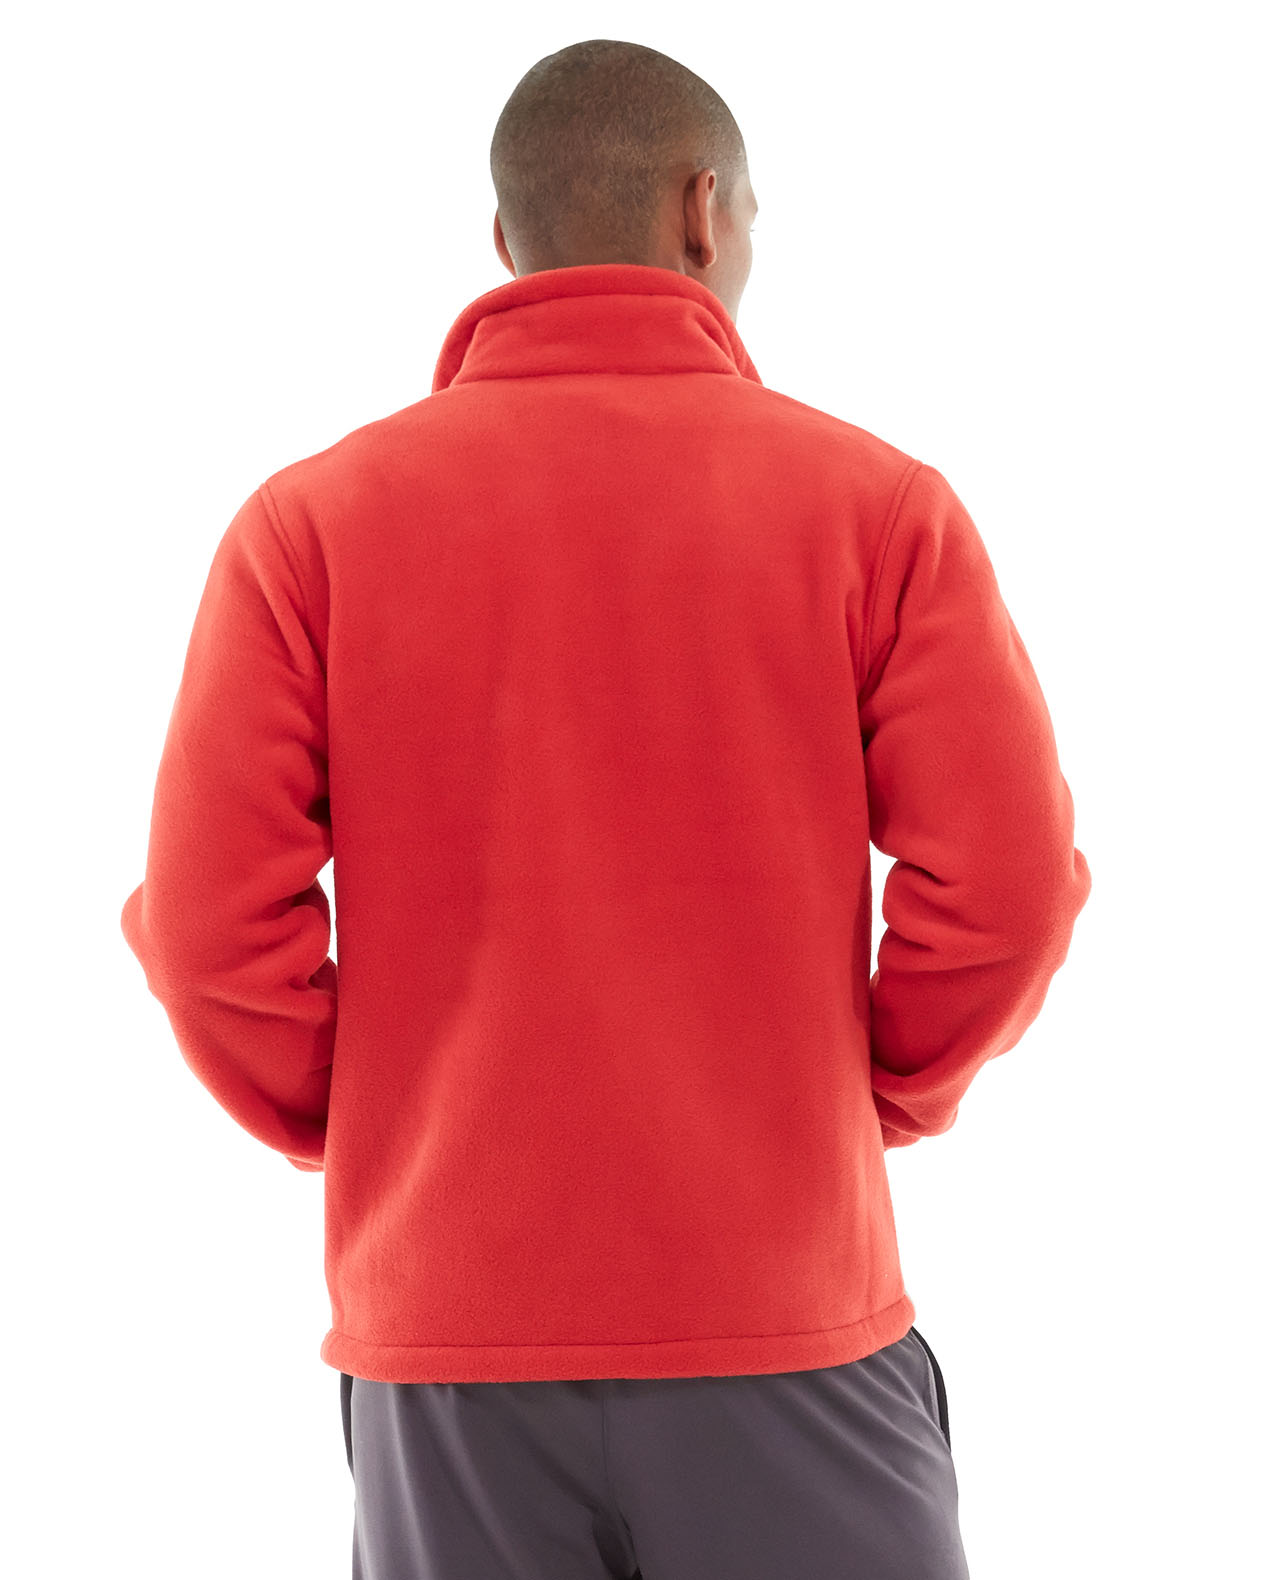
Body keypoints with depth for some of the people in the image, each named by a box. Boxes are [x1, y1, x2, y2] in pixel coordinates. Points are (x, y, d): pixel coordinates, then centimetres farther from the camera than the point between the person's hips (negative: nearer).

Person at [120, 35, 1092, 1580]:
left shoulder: (311, 516, 0)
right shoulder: (877, 499, -2)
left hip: (442, 1343, 2)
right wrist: (870, 1100, 8)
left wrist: (353, 1134, 8)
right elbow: (1004, 884, -8)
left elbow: (208, 908, -6)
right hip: (788, 1326, -1)